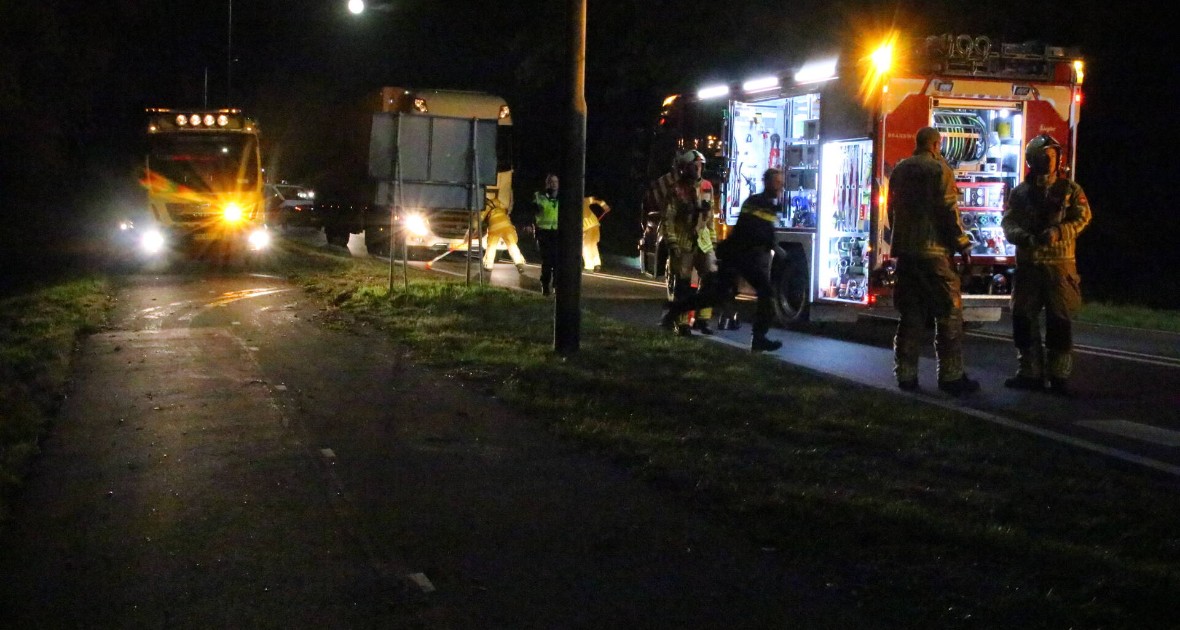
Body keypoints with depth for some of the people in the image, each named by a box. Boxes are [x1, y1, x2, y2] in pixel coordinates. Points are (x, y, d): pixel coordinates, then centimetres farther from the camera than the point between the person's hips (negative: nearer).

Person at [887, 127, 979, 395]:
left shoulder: (900, 170, 13)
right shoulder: (939, 169, -8)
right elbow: (949, 211, -13)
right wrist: (962, 244, -6)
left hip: (905, 249, 7)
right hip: (934, 250, -7)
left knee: (910, 314, 10)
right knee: (949, 313, -2)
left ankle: (905, 375, 8)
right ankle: (951, 376, -4)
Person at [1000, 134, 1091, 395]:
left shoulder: (1070, 189, 6)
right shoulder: (1020, 192, 9)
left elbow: (1082, 217, -5)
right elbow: (1008, 223, 1)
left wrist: (1058, 232, -22)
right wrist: (1027, 239, -18)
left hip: (1060, 263, -2)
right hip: (1027, 263, 2)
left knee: (1059, 321, -2)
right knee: (1024, 318, 4)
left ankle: (1059, 375, 5)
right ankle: (1030, 373, 14)